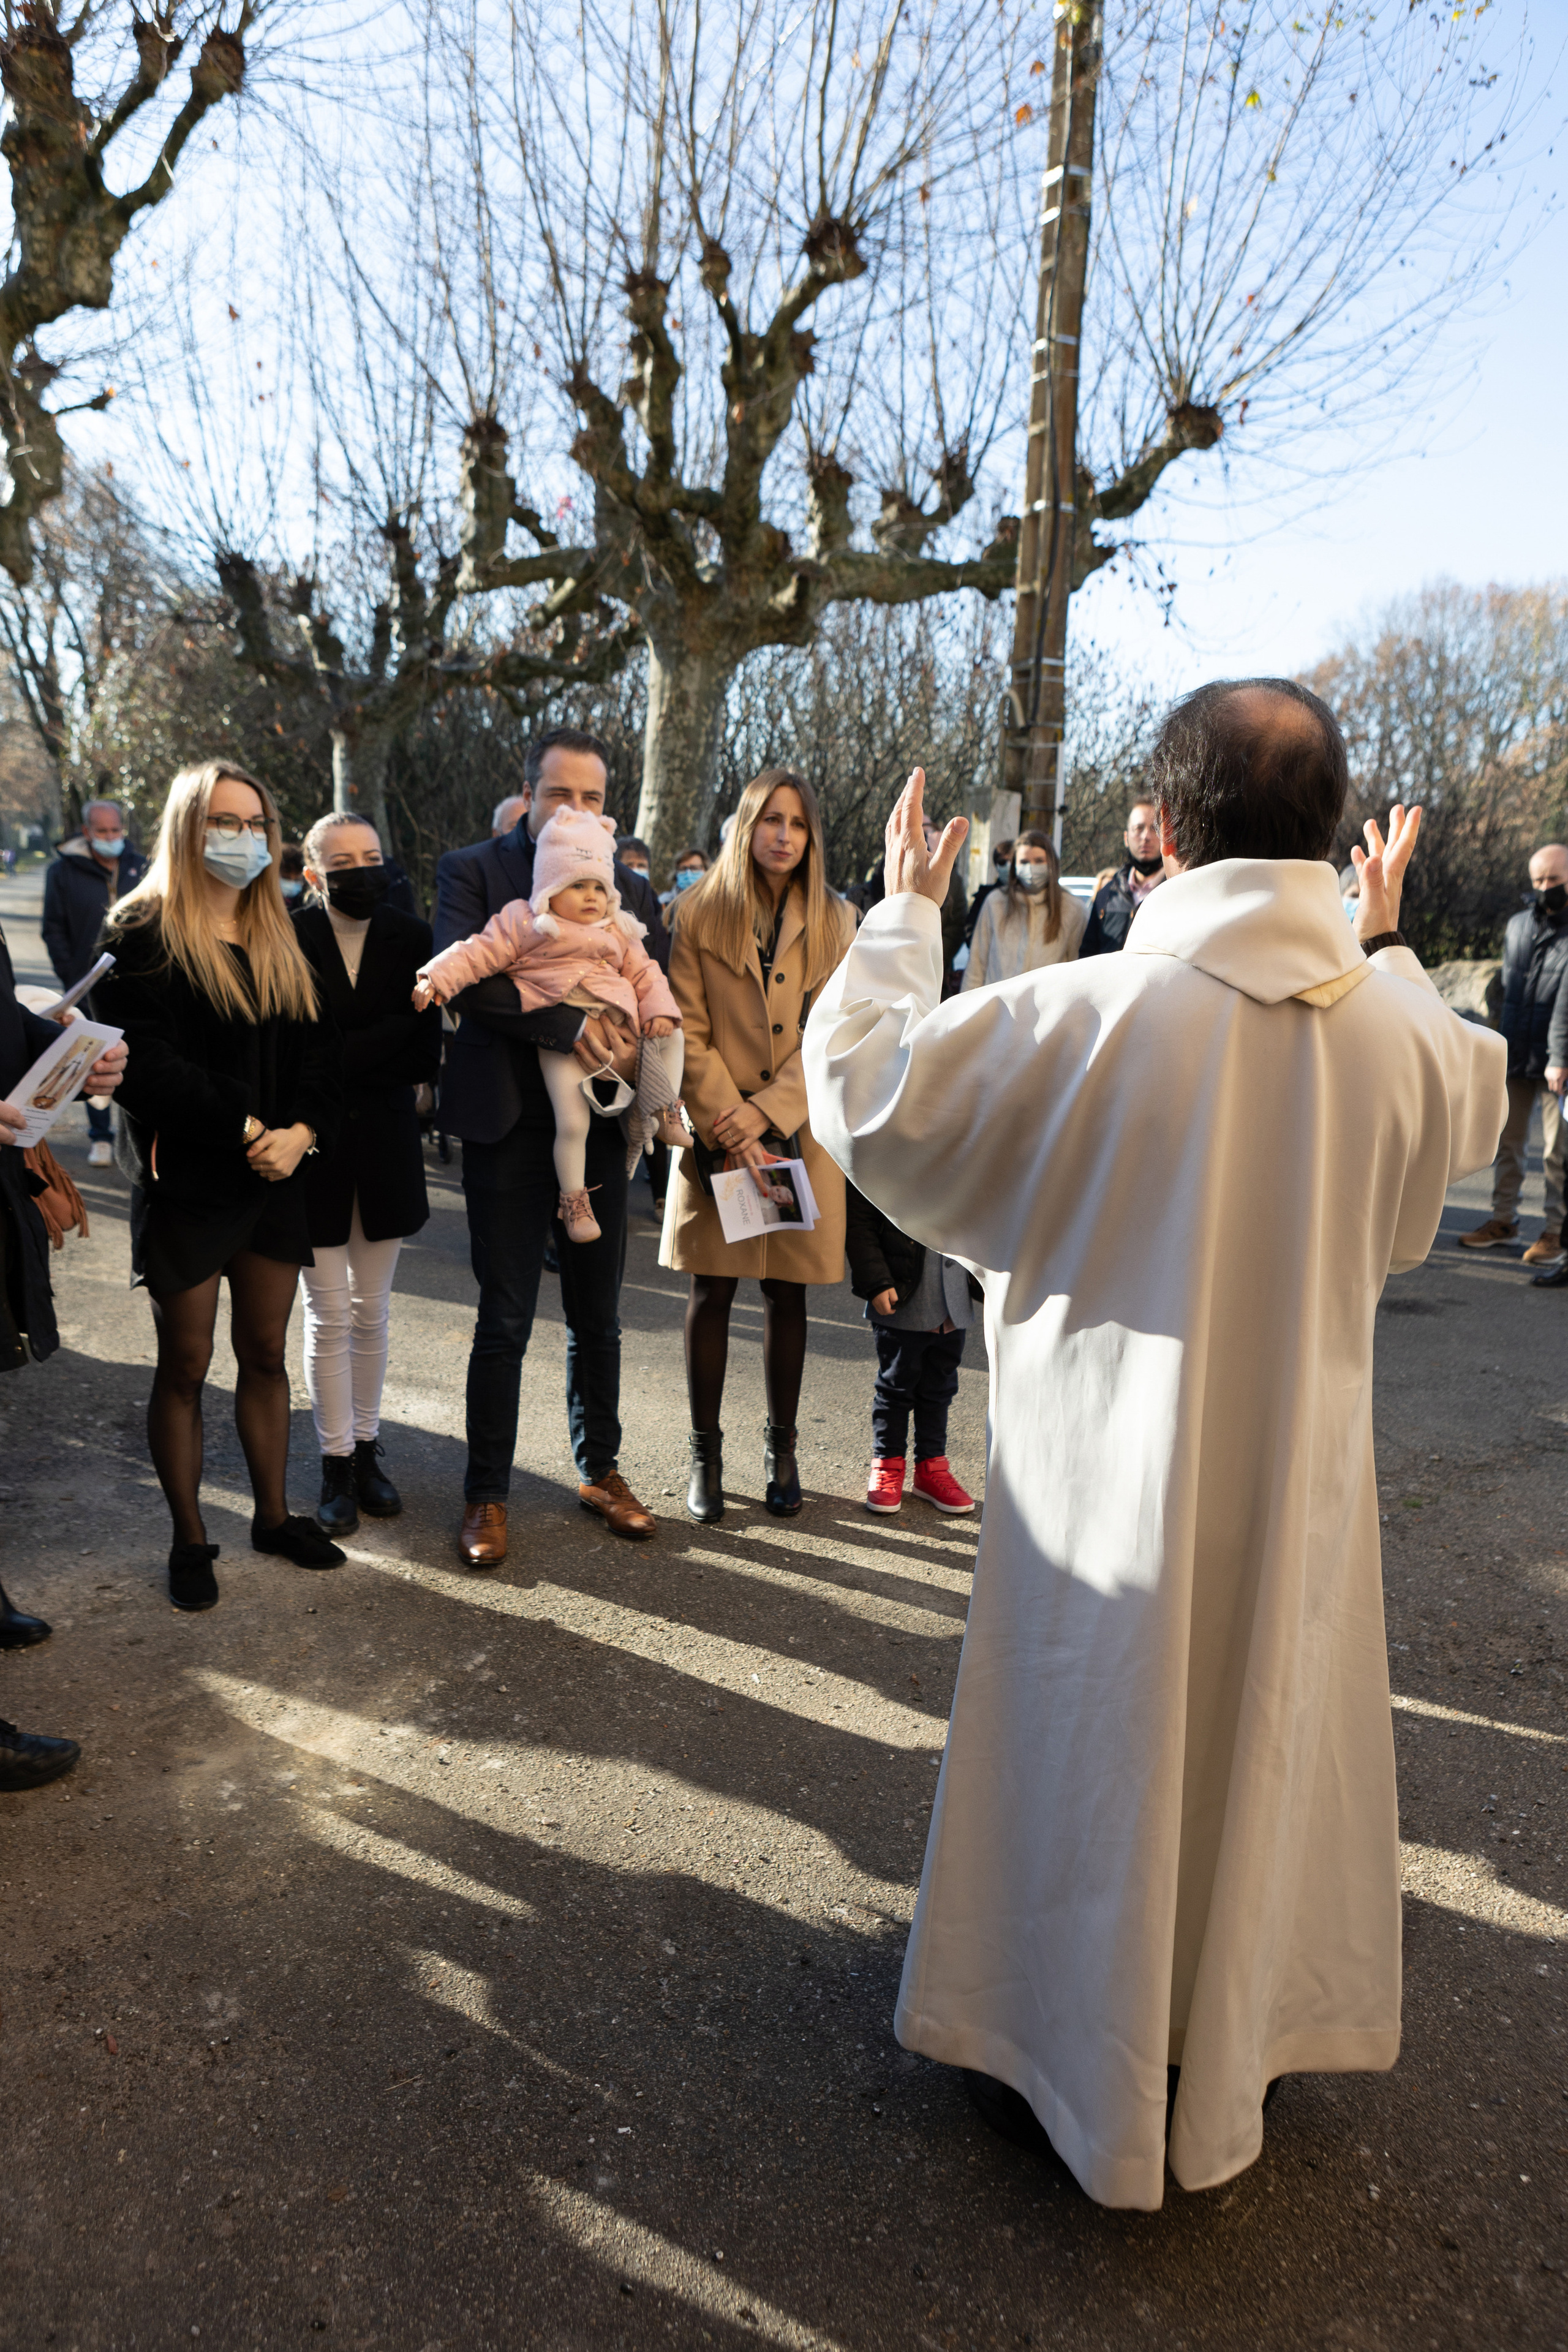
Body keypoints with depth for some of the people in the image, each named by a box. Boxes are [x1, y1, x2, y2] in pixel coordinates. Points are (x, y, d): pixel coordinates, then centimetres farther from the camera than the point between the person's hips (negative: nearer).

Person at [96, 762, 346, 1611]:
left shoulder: (281, 940, 11)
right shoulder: (143, 934, -6)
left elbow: (319, 1049, 5)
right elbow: (143, 1062, -16)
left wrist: (301, 1132, -12)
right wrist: (246, 1128, -19)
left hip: (277, 1180, 5)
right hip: (185, 1182, -5)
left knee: (265, 1355, 13)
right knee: (184, 1366, 6)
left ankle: (273, 1515, 26)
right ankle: (189, 1540, 18)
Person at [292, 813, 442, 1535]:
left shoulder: (410, 938, 0)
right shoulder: (288, 941, -6)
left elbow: (425, 1055, -9)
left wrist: (340, 1057, -17)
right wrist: (380, 1048, -17)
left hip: (386, 1142, 2)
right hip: (315, 1143, -2)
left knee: (372, 1312, 12)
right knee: (330, 1316, 3)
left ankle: (367, 1450, 25)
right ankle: (336, 1465, 15)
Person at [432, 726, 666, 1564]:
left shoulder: (630, 888, 10)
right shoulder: (472, 870, -1)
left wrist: (628, 1068, -10)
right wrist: (567, 1024, -23)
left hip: (599, 1126, 4)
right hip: (510, 1127, -3)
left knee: (597, 1316, 14)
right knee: (505, 1322, 3)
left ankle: (599, 1470, 31)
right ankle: (486, 1495, 19)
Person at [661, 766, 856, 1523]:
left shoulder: (833, 922, 5)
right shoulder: (699, 914, 2)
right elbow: (689, 1032, -3)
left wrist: (761, 1114, -12)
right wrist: (726, 1125, -13)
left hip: (797, 1133, 1)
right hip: (718, 1135, -1)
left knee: (787, 1293, 8)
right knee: (711, 1293, 3)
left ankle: (781, 1449, 22)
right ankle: (705, 1454, 16)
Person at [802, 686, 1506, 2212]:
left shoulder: (1083, 1015, -23)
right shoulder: (1402, 1030, -12)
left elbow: (859, 1082, -12)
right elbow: (1471, 1103, 13)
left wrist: (904, 909, 1)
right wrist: (1384, 944, 21)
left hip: (1109, 1473, -3)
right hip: (1294, 1476, 4)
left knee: (1095, 1762, 18)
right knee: (1257, 1759, 24)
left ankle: (1068, 2064, 39)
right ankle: (1230, 2057, 46)